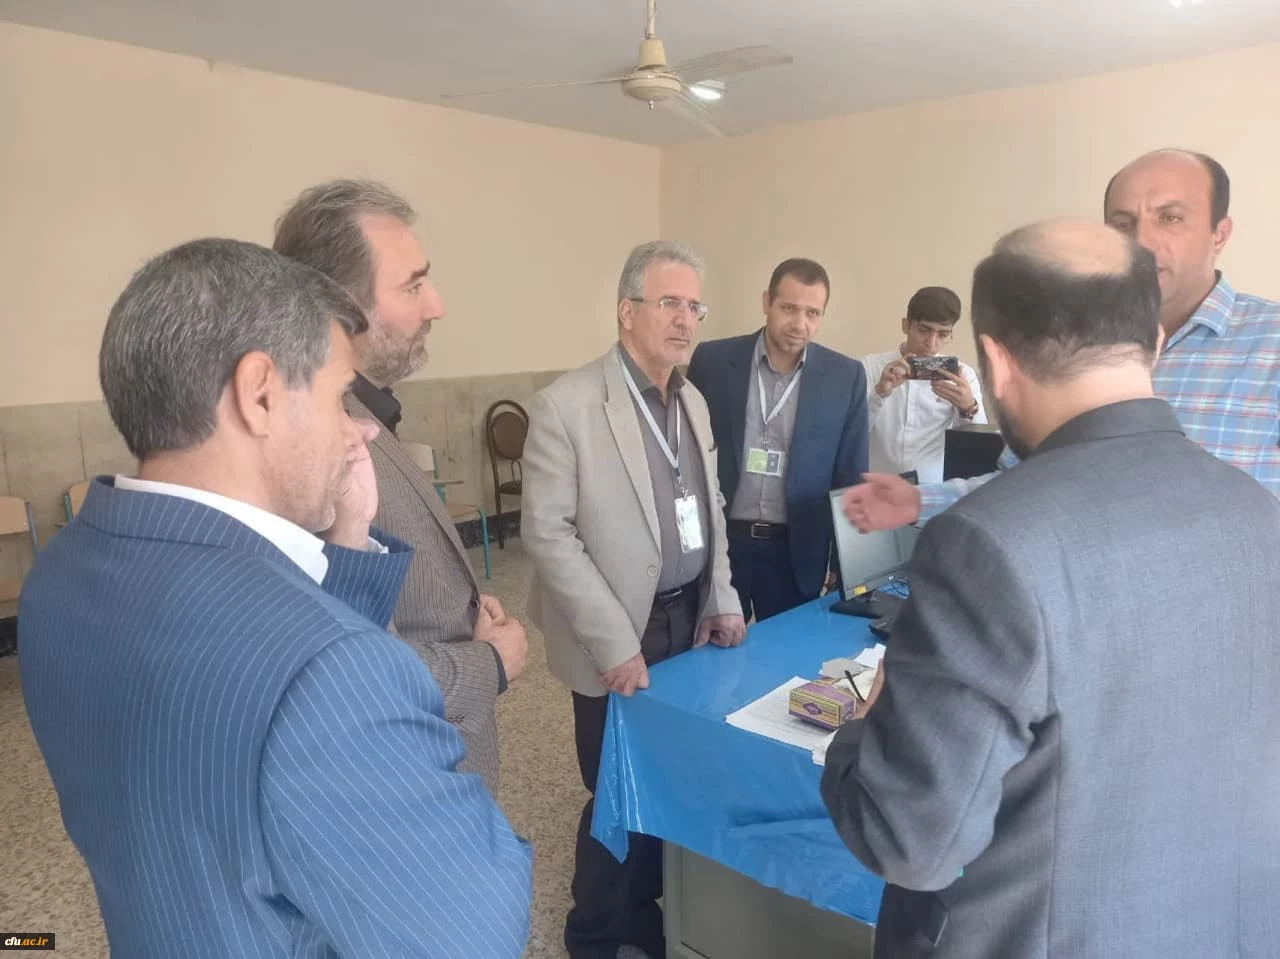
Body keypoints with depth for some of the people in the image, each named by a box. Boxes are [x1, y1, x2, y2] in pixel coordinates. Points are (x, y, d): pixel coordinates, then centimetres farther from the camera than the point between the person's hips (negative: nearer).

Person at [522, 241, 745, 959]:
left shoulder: (694, 400, 8)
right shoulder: (566, 405, -15)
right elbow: (548, 533, -17)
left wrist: (723, 600, 8)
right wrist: (616, 643, -18)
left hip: (690, 621, 6)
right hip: (621, 640, -6)